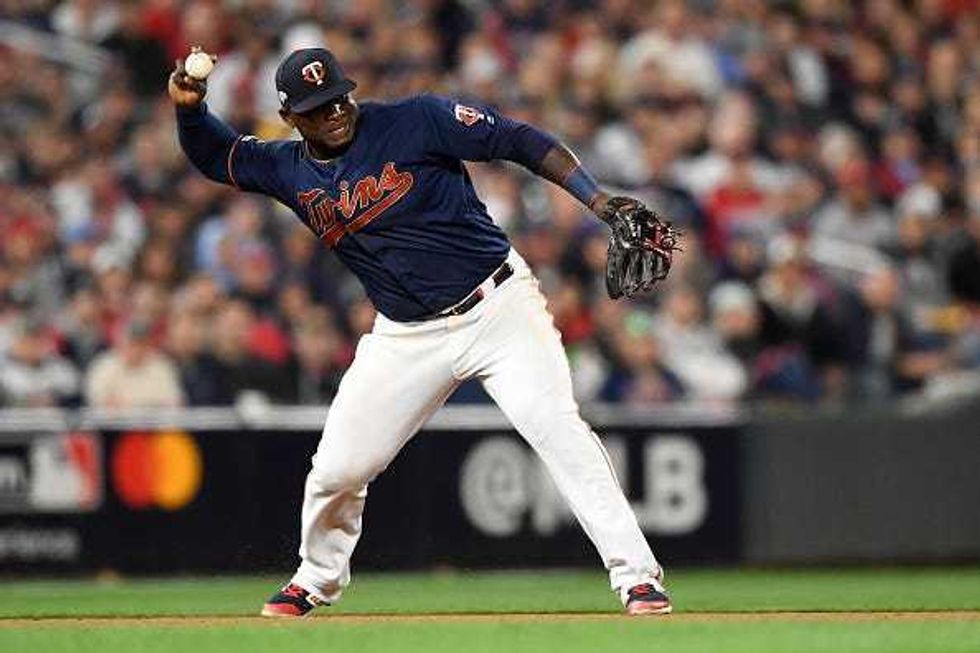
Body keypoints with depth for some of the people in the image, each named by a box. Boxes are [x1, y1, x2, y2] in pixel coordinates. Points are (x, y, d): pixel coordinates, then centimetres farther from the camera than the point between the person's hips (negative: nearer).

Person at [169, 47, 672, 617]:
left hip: (499, 306, -4)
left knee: (558, 427, -21)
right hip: (406, 337, 4)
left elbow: (522, 141, -10)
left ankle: (637, 576, -21)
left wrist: (595, 198, -20)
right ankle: (316, 581, 31)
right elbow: (214, 156, 19)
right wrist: (189, 107, -2)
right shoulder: (290, 170, 4)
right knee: (337, 468, 2)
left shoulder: (417, 121, -11)